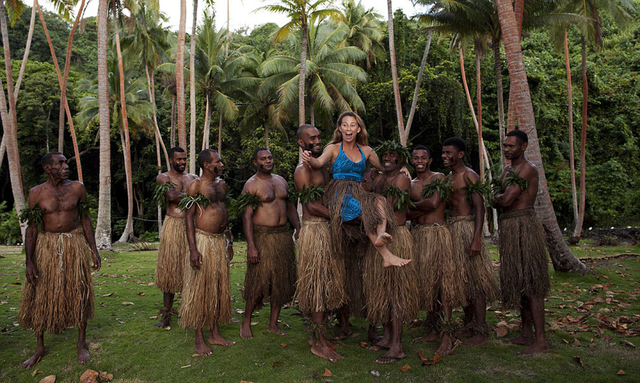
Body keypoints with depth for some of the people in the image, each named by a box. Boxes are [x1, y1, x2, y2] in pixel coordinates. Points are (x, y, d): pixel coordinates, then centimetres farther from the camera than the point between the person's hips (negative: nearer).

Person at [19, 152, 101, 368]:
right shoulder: (36, 193, -3)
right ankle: (40, 348, 22)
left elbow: (85, 220, 6)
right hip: (46, 246, 0)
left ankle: (81, 344, 18)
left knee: (79, 292, 4)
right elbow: (31, 228, -1)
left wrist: (94, 250, 3)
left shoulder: (77, 188, 0)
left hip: (75, 244, 1)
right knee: (41, 296, 5)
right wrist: (29, 262, -6)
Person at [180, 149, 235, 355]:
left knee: (218, 288, 12)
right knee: (199, 289, 1)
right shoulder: (196, 186, -8)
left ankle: (215, 334, 24)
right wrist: (193, 249, -18)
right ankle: (199, 339, 11)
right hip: (203, 240, -7)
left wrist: (229, 241, 18)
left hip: (220, 241, 7)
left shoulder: (222, 184, 13)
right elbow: (189, 217, -10)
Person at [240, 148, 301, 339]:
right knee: (260, 281, -5)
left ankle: (273, 323, 19)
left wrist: (298, 228, 7)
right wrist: (251, 246, -19)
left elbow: (290, 206, 20)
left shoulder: (281, 180, 15)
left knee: (281, 281, 7)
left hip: (283, 236, 6)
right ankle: (246, 322, 14)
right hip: (262, 236, -6)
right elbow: (247, 216, -12)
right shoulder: (251, 184, -5)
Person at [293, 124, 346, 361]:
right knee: (317, 286, -4)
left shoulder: (323, 166, 18)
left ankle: (315, 335, 23)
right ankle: (319, 343, 4)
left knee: (325, 284, 12)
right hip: (314, 231, -9)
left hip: (328, 230, 9)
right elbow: (312, 205, -16)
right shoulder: (302, 169, -10)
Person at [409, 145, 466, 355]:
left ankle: (447, 336, -6)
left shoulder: (439, 178, -1)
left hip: (438, 233, -6)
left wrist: (413, 204, -1)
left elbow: (433, 203, -15)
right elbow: (408, 215, 4)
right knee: (425, 283, 8)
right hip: (418, 235, 6)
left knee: (443, 281, -9)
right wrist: (424, 207, -12)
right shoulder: (410, 184, 14)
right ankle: (434, 331, 17)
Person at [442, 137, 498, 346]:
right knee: (462, 281, 12)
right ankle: (469, 326, 22)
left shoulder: (469, 176, -8)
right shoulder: (447, 178, 16)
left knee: (474, 281, -4)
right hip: (451, 229, 9)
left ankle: (481, 332, 4)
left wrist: (476, 238, -22)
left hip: (467, 228, -8)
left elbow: (479, 208, -14)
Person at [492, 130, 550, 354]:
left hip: (523, 226, -10)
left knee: (530, 283, -8)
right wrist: (500, 197, -7)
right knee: (517, 281, 13)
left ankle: (540, 341, -3)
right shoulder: (507, 170, 17)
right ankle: (526, 333, 24)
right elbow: (498, 202, 15)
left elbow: (505, 200, -21)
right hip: (508, 227, 10)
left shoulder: (527, 169, -12)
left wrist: (496, 197, 0)